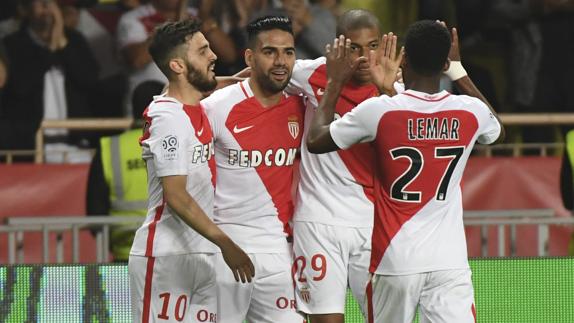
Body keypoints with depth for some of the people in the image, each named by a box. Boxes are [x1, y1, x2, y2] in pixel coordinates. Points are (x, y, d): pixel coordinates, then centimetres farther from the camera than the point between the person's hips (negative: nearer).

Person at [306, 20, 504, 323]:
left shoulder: (378, 111, -9)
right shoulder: (470, 111, -1)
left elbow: (315, 141, 5)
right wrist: (459, 70, 29)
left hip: (395, 262, -1)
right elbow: (497, 129, 26)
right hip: (450, 261, 1)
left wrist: (334, 82, 15)